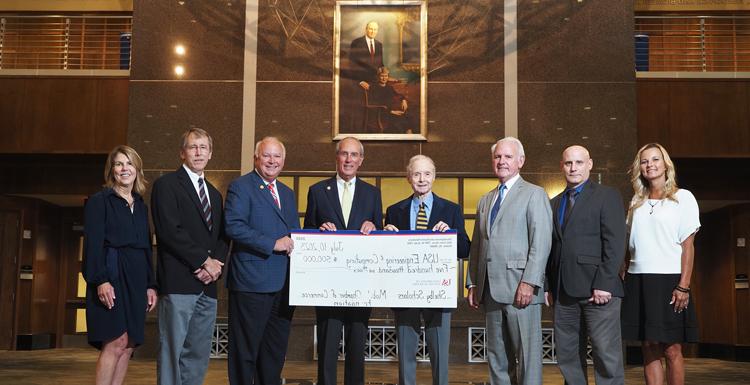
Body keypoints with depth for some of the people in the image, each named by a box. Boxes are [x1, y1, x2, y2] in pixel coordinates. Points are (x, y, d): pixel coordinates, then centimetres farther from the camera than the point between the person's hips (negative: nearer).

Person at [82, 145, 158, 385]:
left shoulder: (141, 206, 18)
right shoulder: (99, 201, 1)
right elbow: (93, 244, -8)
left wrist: (150, 285, 12)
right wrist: (100, 280, -18)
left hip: (136, 281, 6)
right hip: (111, 277, -6)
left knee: (129, 346, 3)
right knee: (116, 342, -14)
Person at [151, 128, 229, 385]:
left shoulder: (215, 194, 22)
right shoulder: (166, 185, 0)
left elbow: (222, 236, 17)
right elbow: (169, 231, -11)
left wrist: (216, 264, -3)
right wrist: (203, 261, -12)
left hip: (207, 285, 7)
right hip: (179, 283, -7)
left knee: (198, 354, 8)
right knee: (172, 351, -5)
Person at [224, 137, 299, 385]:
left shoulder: (288, 193, 19)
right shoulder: (240, 187, -4)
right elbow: (234, 226, -17)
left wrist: (295, 244, 3)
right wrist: (272, 244, -19)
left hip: (283, 284, 7)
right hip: (252, 283, -7)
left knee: (276, 350, 14)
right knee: (245, 350, 2)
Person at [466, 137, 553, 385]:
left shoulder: (534, 194, 0)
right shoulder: (485, 200, 21)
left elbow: (541, 243, -9)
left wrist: (529, 282, -18)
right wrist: (473, 283, 12)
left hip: (521, 289, -6)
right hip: (491, 290, 6)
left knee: (528, 356, -3)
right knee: (496, 356, 10)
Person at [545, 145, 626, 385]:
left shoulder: (607, 196, 2)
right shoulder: (555, 203, 19)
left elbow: (615, 244, -7)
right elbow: (551, 247, 15)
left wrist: (604, 284, -15)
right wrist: (550, 286, 6)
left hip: (598, 289, -5)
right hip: (564, 292, 6)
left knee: (607, 355, -3)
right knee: (567, 355, 8)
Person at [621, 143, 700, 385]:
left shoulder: (682, 197, 3)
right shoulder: (637, 202, 15)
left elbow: (688, 245, -2)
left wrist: (683, 286, -10)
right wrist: (624, 278, 4)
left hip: (669, 280, -4)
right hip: (638, 281, 4)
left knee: (672, 349, -4)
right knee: (649, 349, 4)